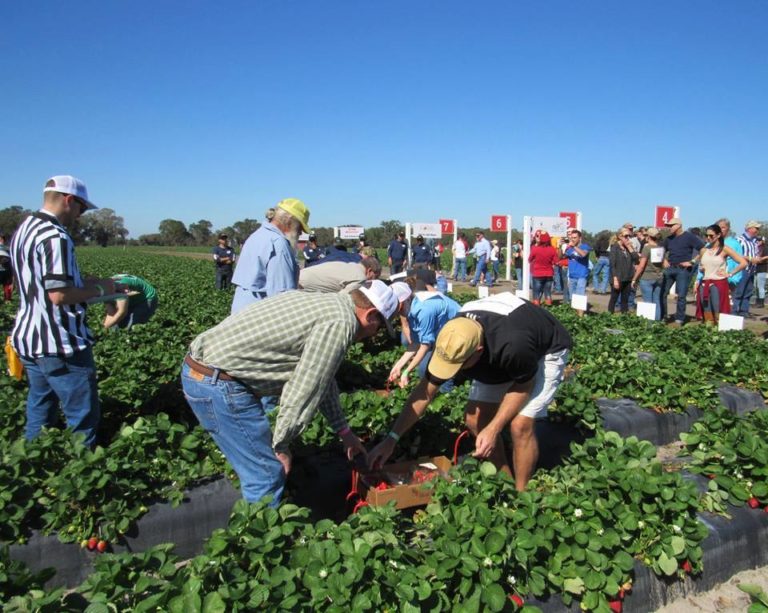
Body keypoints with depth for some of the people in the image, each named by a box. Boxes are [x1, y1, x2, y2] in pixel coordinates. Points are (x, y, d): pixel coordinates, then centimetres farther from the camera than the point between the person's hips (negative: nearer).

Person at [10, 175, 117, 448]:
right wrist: (99, 288, -9)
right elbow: (59, 295, -24)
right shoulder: (55, 236, -18)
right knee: (83, 415, 0)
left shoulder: (23, 230, 12)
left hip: (28, 338, 10)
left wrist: (85, 282, 12)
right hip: (59, 344, -10)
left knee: (39, 408, 21)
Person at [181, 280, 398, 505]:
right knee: (267, 476, 1)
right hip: (219, 383, -10)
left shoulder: (322, 304, 16)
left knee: (256, 469, 21)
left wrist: (344, 431, 29)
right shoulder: (340, 323, -14)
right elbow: (304, 391, -17)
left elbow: (321, 377, 24)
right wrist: (282, 446, -3)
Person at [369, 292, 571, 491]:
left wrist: (493, 428, -26)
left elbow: (524, 385, -22)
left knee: (520, 424, -20)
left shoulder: (513, 345, -45)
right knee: (474, 419, -2)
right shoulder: (452, 343, -28)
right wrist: (391, 438, -20)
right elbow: (425, 392, -18)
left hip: (544, 351, -6)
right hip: (497, 354, 6)